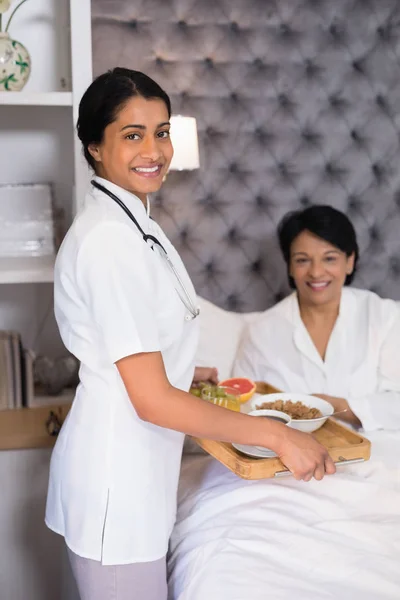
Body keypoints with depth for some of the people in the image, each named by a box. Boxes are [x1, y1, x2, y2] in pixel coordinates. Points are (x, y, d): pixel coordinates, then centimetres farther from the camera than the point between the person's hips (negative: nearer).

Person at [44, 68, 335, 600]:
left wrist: (190, 373, 20)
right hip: (113, 479, -9)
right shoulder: (108, 241, -23)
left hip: (138, 464, 9)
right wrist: (276, 434, -20)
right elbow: (153, 400, -24)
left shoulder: (135, 224, 7)